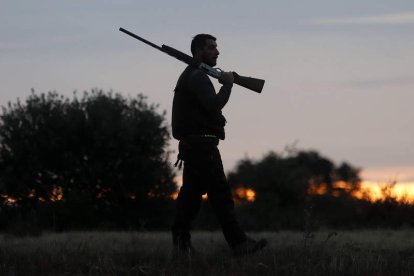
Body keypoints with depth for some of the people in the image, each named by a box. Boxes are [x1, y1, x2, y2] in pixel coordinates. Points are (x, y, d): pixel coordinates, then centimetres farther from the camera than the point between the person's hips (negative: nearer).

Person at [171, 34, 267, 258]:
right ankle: (239, 243, -12)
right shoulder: (197, 77, -11)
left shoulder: (189, 76, 22)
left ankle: (181, 244, 8)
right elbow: (213, 104, -23)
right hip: (202, 144, -11)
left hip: (191, 145, 11)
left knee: (191, 194, 9)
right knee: (220, 194, -11)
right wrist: (227, 84, -8)